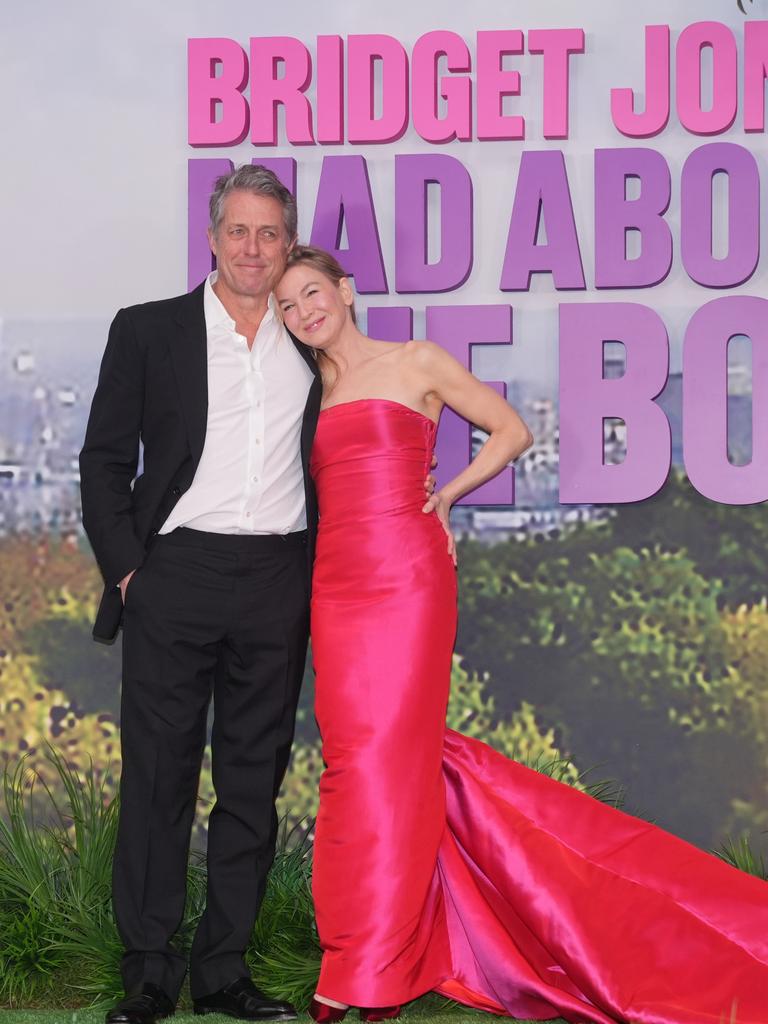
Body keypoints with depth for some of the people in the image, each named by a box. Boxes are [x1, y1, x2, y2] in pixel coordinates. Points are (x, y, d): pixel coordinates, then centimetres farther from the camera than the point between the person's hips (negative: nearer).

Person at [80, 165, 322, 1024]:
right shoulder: (149, 332, 6)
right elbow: (105, 460, 4)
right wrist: (125, 568, -5)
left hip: (278, 585, 3)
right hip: (176, 575, -2)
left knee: (254, 779, 5)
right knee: (158, 774, -2)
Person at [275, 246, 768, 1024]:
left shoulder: (415, 363, 4)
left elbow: (511, 430, 9)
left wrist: (443, 498, 3)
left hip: (406, 575, -5)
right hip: (335, 586, 5)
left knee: (385, 752, -9)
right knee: (354, 754, 1)